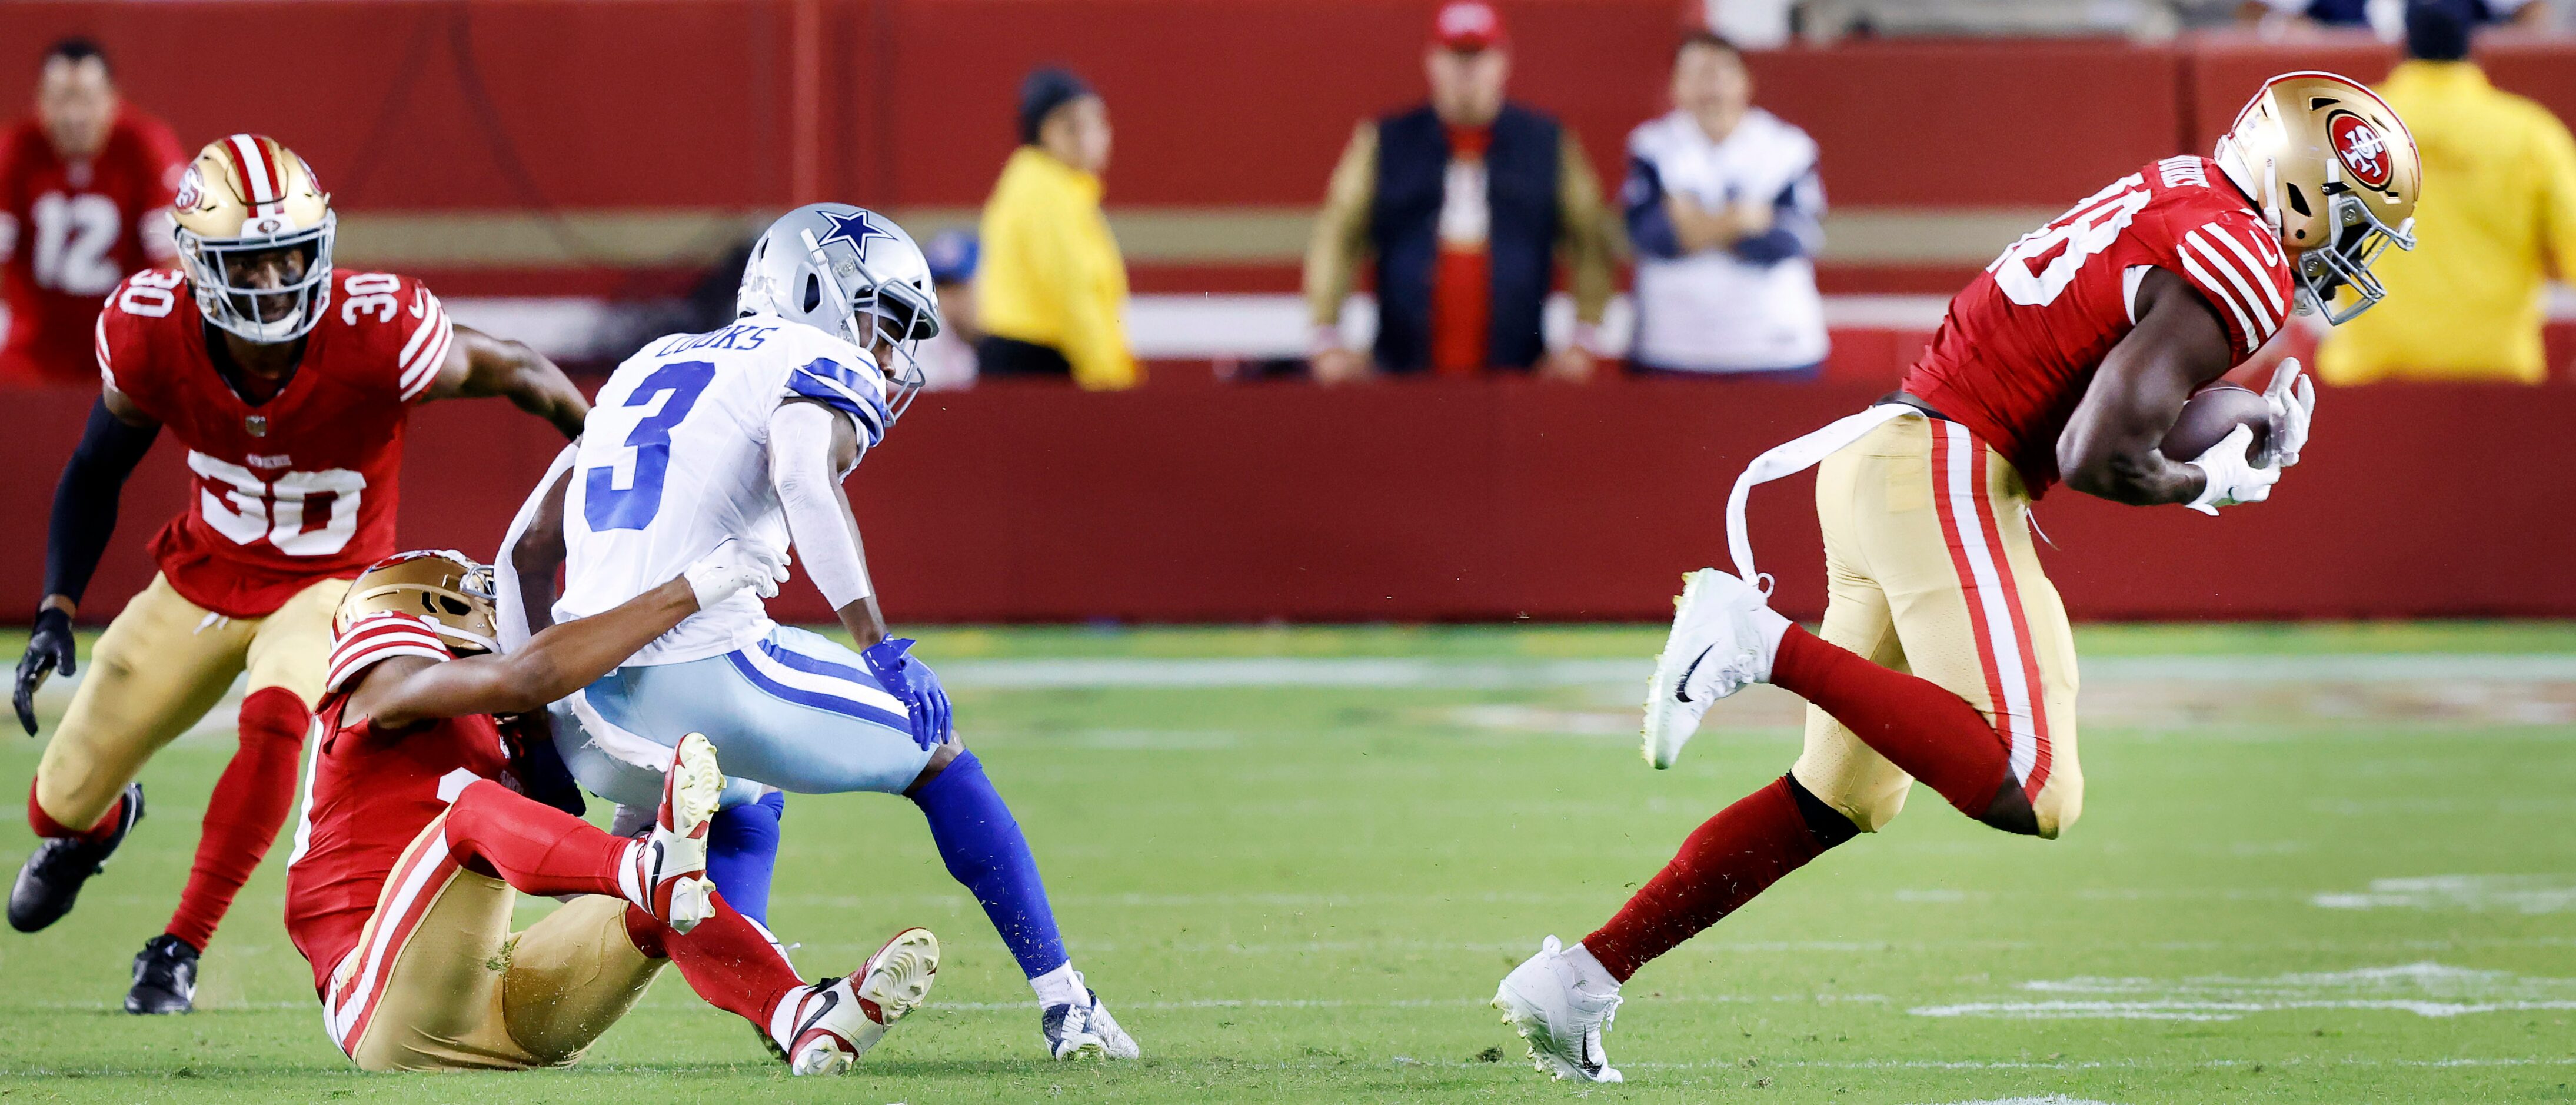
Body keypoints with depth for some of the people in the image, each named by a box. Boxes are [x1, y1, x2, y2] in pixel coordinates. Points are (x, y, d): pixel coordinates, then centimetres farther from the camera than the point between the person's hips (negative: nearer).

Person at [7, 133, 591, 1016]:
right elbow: (96, 472, -4)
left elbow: (517, 373, -14)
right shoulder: (153, 334, -22)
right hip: (205, 574, 3)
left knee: (275, 717, -35)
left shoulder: (374, 336, -32)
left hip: (329, 583, -3)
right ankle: (100, 817, 50)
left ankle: (180, 947, -18)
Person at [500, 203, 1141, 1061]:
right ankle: (1065, 1005, 14)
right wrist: (881, 652, -25)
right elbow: (806, 481, -20)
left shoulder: (650, 369, 27)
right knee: (935, 755, 16)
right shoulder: (817, 369, 5)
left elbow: (526, 550, 26)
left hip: (598, 724, 7)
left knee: (743, 798, 37)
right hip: (705, 670, -6)